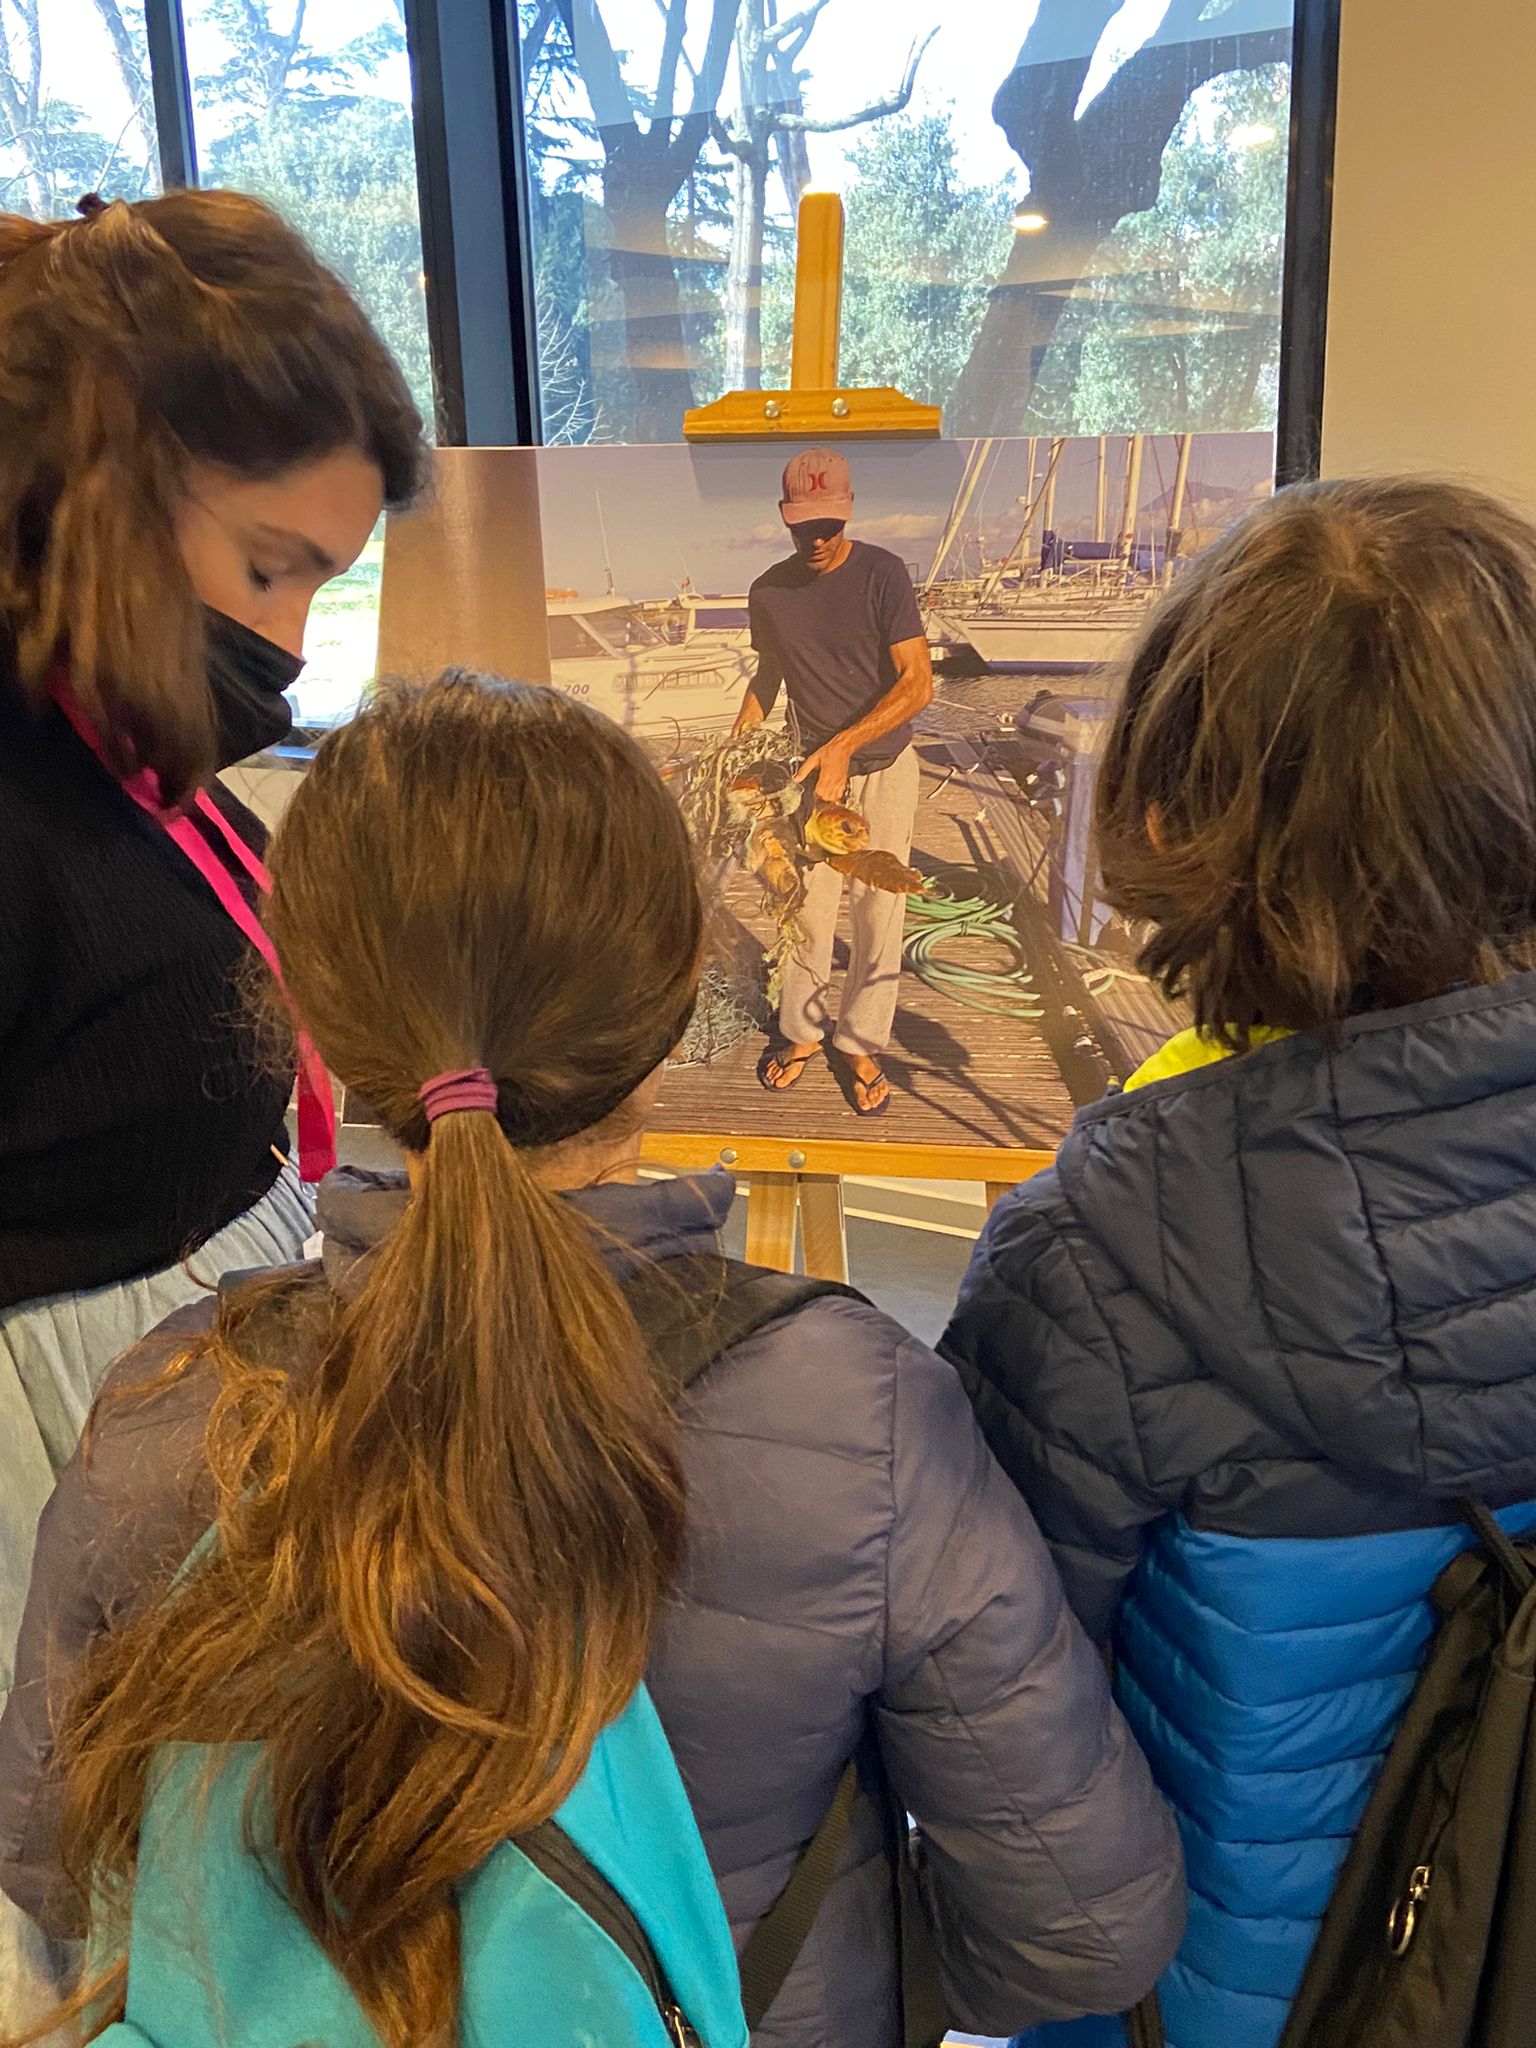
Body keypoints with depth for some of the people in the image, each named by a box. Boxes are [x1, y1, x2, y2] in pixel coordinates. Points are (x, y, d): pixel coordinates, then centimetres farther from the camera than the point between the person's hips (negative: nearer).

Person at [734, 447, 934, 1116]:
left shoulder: (882, 573, -13)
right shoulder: (769, 592, -2)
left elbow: (918, 683, -18)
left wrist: (843, 745, -27)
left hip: (884, 769, -2)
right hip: (815, 768, 2)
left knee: (878, 912, 4)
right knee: (807, 907, 5)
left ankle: (862, 1044, 19)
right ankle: (802, 1030, 25)